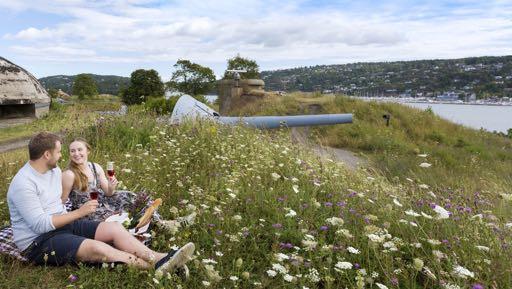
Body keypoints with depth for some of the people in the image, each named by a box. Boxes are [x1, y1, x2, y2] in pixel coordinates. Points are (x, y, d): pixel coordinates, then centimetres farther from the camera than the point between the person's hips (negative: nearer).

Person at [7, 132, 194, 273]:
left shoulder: (55, 170, 7)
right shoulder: (24, 184, -20)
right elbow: (40, 225, -24)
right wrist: (79, 213, -21)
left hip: (62, 224, 8)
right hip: (38, 241, -8)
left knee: (114, 228, -14)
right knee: (96, 248, -31)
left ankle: (160, 259, -22)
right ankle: (155, 267, -29)